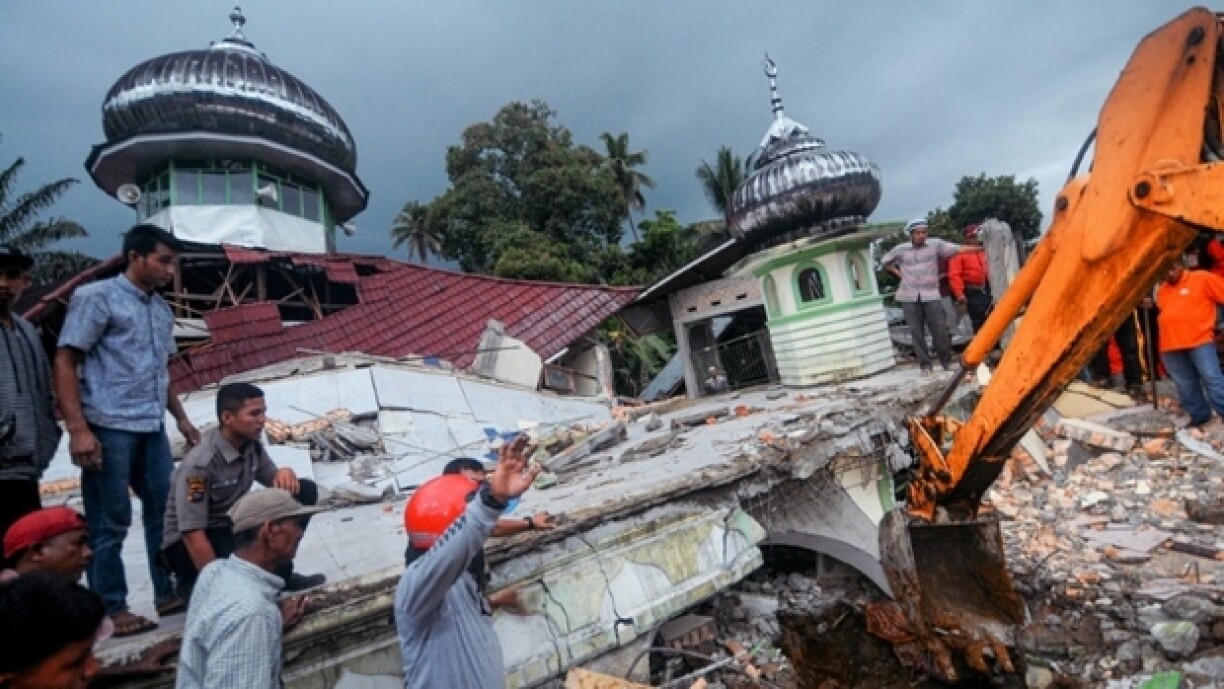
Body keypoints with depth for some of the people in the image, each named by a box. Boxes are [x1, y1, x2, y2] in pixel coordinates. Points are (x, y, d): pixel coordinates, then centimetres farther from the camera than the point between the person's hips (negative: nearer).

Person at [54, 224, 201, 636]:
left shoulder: (162, 311, 15)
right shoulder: (96, 297, -5)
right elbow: (65, 362, -10)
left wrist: (182, 418, 20)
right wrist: (77, 429, -18)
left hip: (151, 429, 7)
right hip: (109, 429, -7)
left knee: (165, 512, 11)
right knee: (109, 524, 2)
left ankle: (169, 594, 23)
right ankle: (111, 611, 14)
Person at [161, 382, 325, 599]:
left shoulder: (252, 445, -6)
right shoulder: (199, 463, -26)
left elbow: (273, 480, 8)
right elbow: (192, 534, -26)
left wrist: (285, 473, -19)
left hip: (231, 526, 7)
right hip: (186, 543, -6)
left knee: (305, 491, -11)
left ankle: (278, 572, 1)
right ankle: (192, 582, 0)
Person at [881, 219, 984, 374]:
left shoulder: (935, 244, 2)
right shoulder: (901, 249, 5)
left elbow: (958, 249, -3)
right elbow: (884, 261, 19)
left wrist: (981, 248, -12)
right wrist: (898, 273, 8)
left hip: (931, 295, -1)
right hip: (909, 297, 1)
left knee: (940, 329, -2)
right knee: (916, 332, 2)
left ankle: (946, 361, 15)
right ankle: (925, 364, 10)